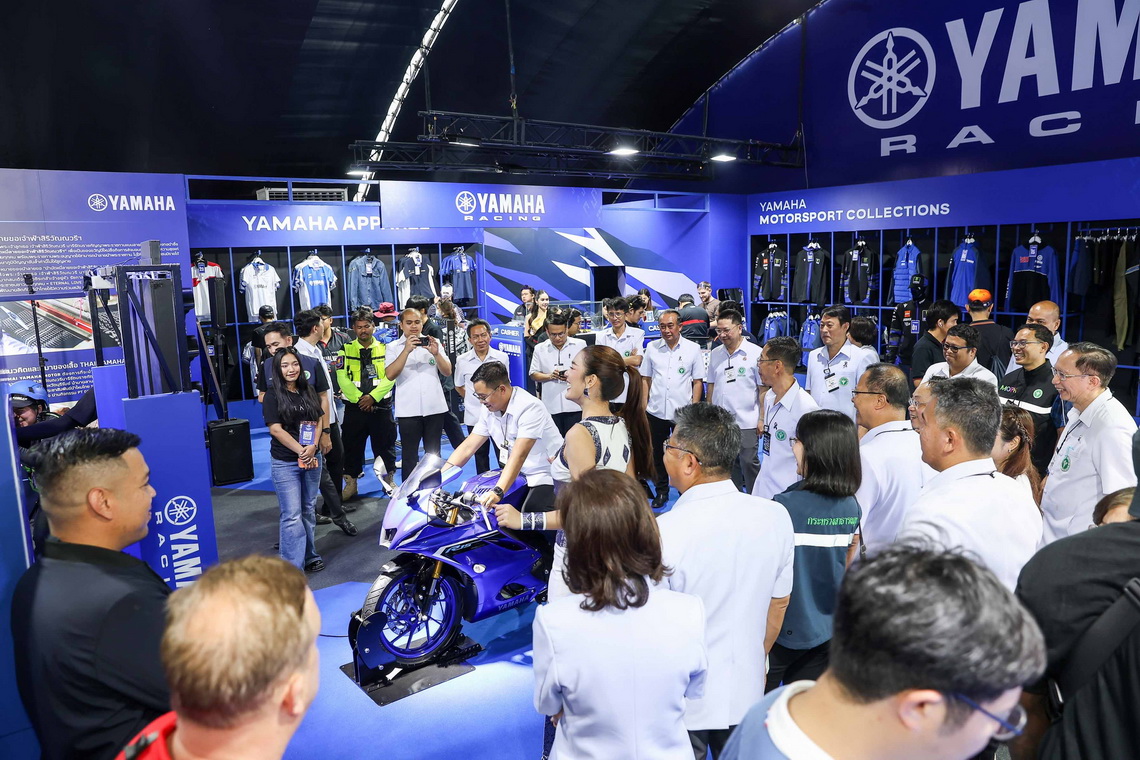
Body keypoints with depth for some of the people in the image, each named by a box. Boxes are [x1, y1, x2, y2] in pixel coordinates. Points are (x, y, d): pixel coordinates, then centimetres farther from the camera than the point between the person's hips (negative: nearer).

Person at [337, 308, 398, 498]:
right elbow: (342, 378, -4)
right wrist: (359, 398, -15)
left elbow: (390, 377, -6)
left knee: (385, 444, 6)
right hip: (354, 406, 0)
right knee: (352, 445, 6)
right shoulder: (346, 349, 4)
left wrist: (373, 396, -17)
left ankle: (389, 480, 21)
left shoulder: (384, 348, 4)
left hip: (381, 405, 0)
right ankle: (351, 482, 19)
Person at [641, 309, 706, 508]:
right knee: (658, 453, 12)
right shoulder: (652, 348, 3)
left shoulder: (693, 349, -2)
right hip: (657, 410, 2)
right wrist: (644, 404, 3)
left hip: (682, 411, -2)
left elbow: (698, 381, 1)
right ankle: (661, 491, 27)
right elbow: (646, 378, 9)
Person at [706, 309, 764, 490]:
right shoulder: (715, 354, 8)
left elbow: (763, 389, -6)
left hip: (746, 423, -5)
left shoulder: (756, 353, -7)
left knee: (750, 465, 0)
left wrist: (762, 419, -9)